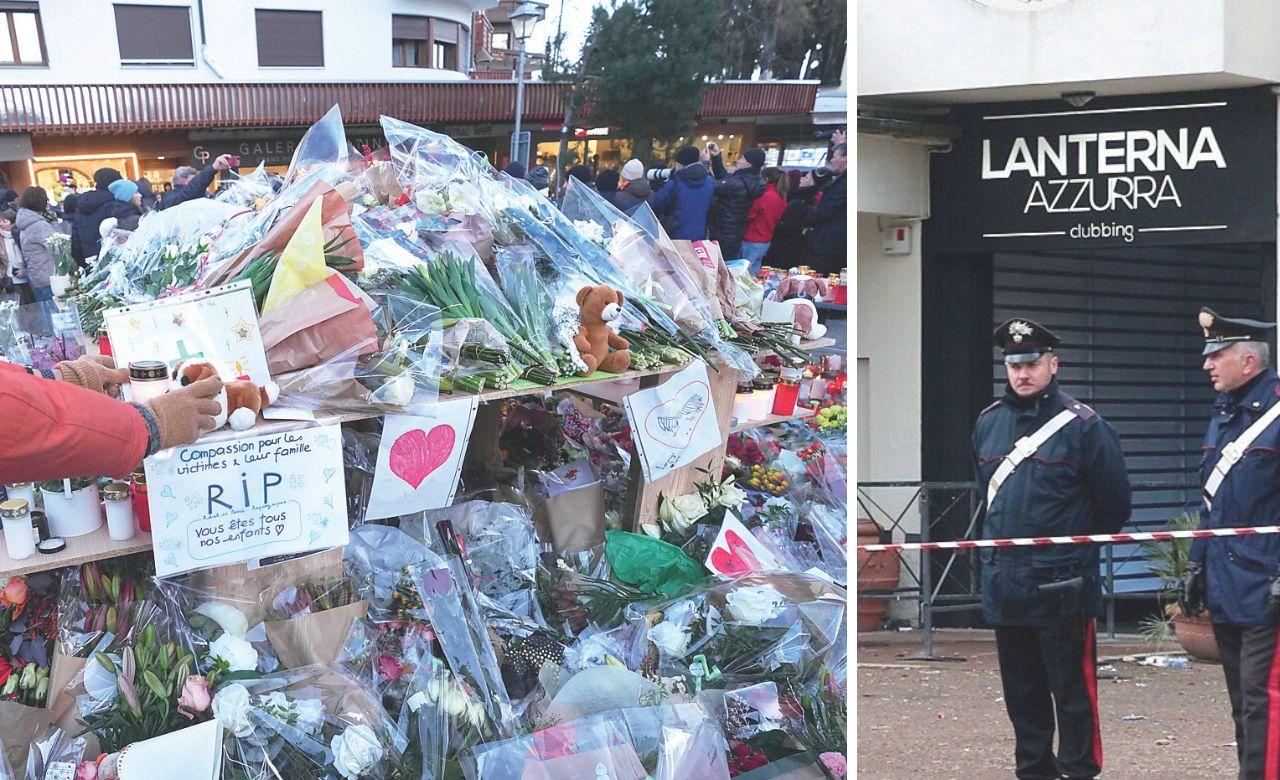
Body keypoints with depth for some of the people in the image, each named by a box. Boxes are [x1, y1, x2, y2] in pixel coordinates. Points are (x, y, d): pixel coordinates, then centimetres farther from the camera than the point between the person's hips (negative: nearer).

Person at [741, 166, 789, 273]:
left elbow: (749, 215, -15)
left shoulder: (764, 197, -19)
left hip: (752, 241, -8)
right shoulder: (782, 198, 5)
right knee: (755, 272, 15)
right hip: (766, 241, 8)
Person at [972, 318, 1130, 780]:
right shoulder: (988, 423, 8)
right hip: (1003, 582, 6)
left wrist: (1081, 548, 9)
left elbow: (1114, 502, -2)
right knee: (1021, 690, 13)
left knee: (1073, 689, -2)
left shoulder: (1082, 425, -8)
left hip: (1062, 586, -5)